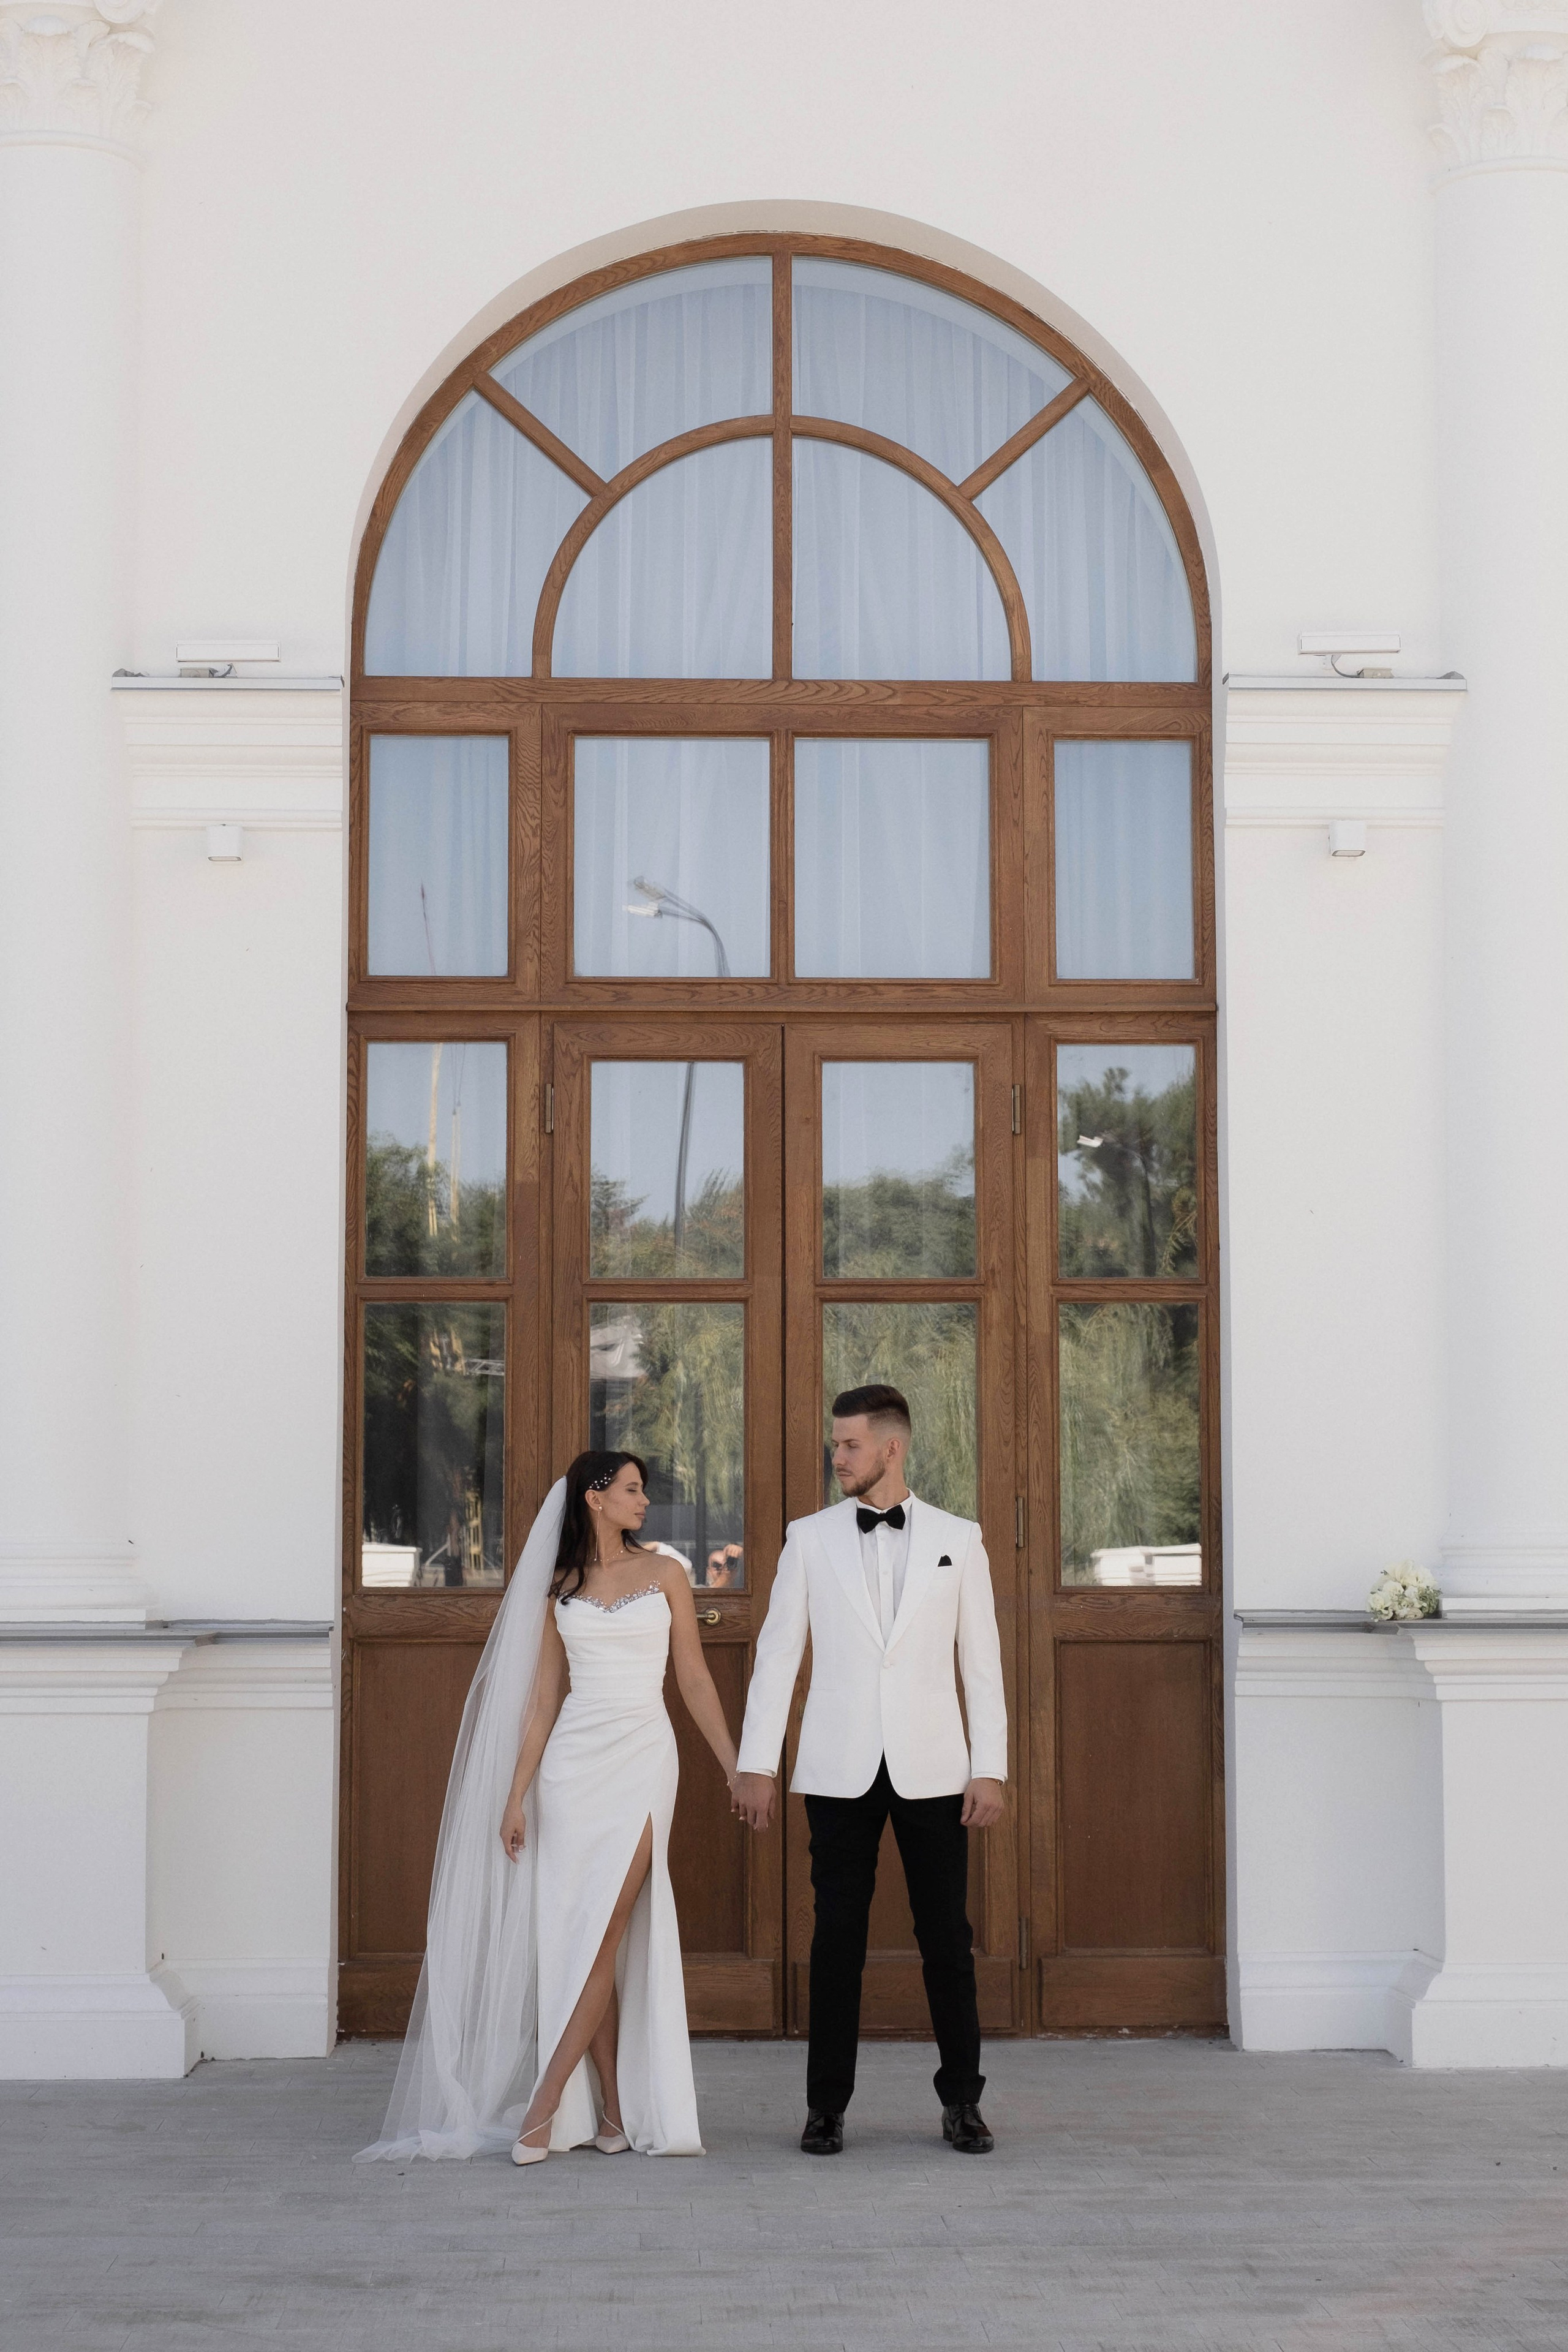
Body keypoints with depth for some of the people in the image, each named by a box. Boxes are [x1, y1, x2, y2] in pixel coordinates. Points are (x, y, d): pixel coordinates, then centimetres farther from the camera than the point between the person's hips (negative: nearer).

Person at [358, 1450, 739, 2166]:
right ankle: (613, 2114, 6)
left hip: (642, 1757, -2)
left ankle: (545, 2103, -10)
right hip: (571, 1761, 2)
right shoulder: (562, 1589, 10)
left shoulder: (664, 1571, 6)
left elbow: (694, 1677, 7)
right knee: (578, 1935, -1)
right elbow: (544, 1698, 10)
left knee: (603, 1935, -11)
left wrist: (734, 1766, 4)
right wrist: (516, 1796, 5)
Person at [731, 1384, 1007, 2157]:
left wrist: (990, 1768, -1)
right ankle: (826, 2106, 12)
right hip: (840, 1770, 0)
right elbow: (777, 1653, 5)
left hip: (931, 1769, 0)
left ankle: (962, 2102, 15)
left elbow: (981, 1660, 5)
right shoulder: (810, 1538, 5)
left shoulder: (957, 1539, 5)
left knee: (947, 1938, 3)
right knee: (838, 1938, 3)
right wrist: (756, 1762, 0)